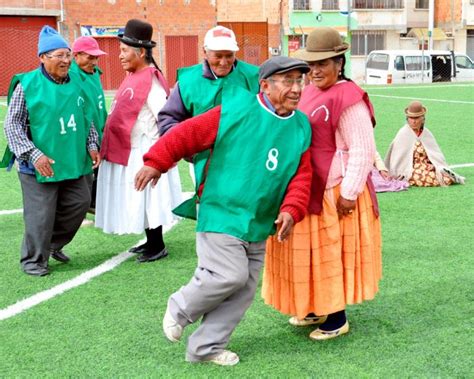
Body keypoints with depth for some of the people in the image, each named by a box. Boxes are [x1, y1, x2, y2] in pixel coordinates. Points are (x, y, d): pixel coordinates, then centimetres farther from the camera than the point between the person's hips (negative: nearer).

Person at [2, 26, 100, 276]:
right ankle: (33, 260, 19)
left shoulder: (75, 83, 7)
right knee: (41, 215, -2)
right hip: (41, 166, -6)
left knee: (80, 203, 12)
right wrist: (33, 154, -18)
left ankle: (54, 244, 35)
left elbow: (85, 119, 19)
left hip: (74, 162, 6)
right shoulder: (27, 85, -11)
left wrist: (92, 145, 9)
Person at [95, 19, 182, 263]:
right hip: (126, 152, 9)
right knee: (140, 202, 17)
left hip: (143, 154, -9)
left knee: (147, 201, -1)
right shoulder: (133, 77, 10)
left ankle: (158, 247, 10)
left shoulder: (150, 82, -18)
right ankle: (151, 242, 29)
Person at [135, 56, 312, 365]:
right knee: (230, 276, -16)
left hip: (259, 226, 7)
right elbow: (188, 133, -10)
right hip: (221, 215, -6)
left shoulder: (300, 128, 4)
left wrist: (291, 210, -15)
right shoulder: (235, 112, -12)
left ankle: (206, 347, 23)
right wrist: (156, 162, -14)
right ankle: (180, 309, 13)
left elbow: (302, 177, 1)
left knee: (244, 290, 8)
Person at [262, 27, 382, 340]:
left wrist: (349, 194, -21)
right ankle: (317, 309, 33)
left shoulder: (348, 99, -18)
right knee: (310, 252, 17)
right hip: (307, 190, 9)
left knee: (332, 254, 3)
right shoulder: (310, 93, 10)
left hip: (335, 193, -8)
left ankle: (337, 319, 17)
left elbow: (363, 151, -20)